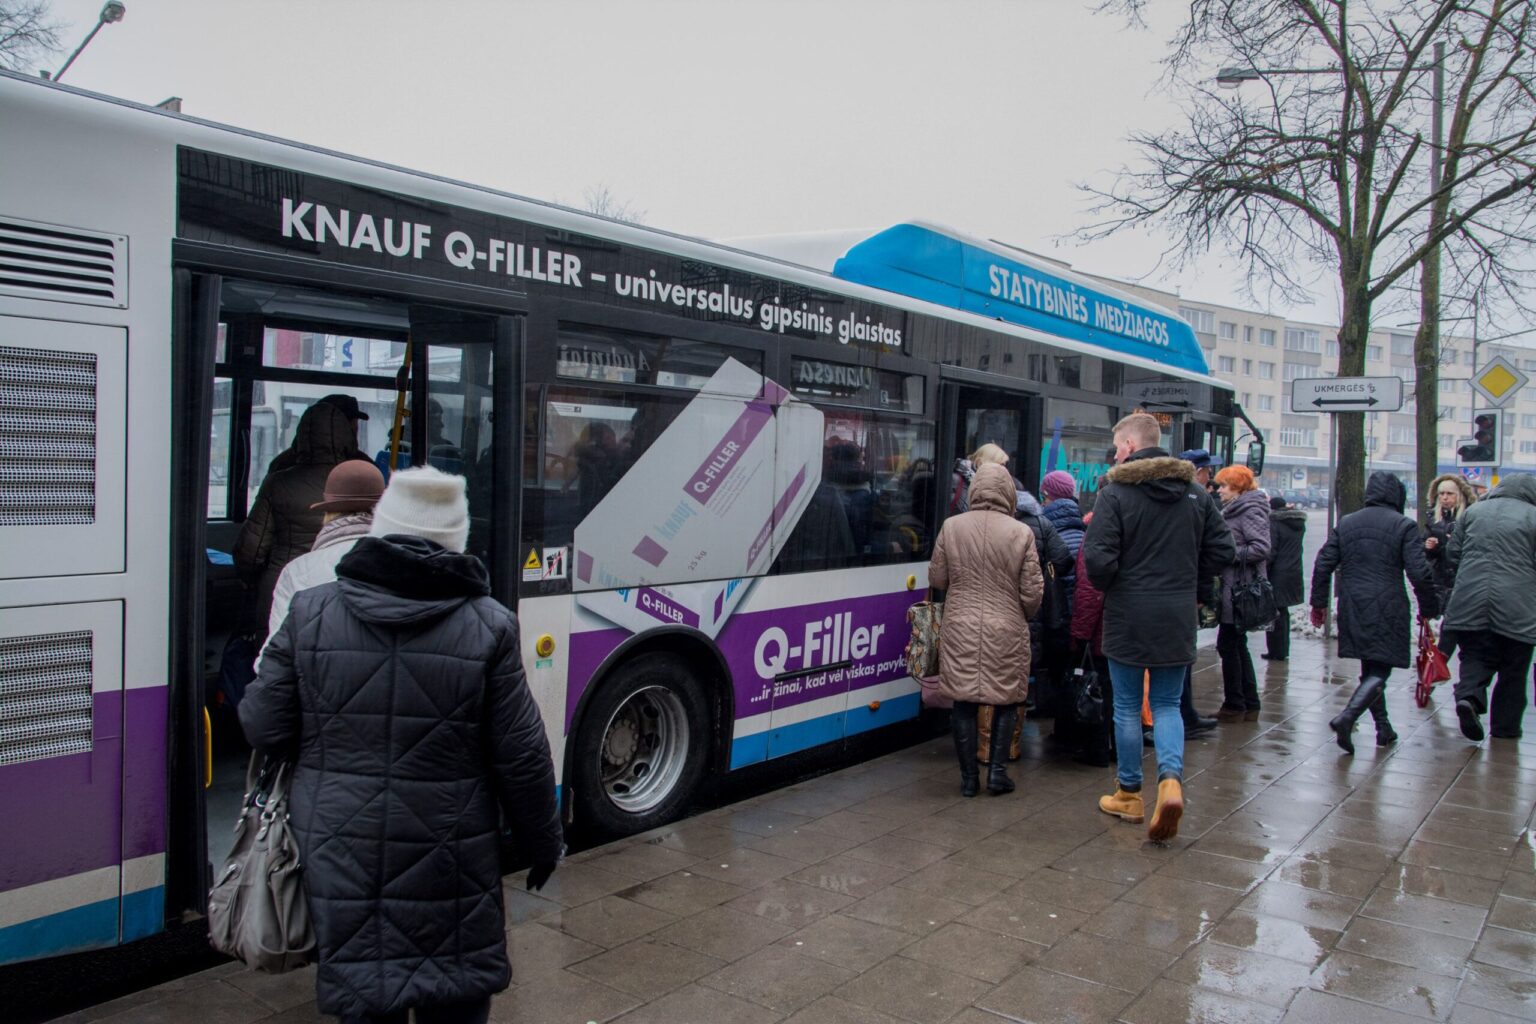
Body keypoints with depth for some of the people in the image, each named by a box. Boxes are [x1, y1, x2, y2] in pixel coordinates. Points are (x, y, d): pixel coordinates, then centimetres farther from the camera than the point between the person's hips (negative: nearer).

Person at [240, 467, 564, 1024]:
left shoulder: (309, 613, -5)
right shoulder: (488, 626, -10)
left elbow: (265, 729, 0)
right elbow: (521, 757, -7)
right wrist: (542, 841, 7)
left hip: (341, 855, 2)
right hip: (449, 866, -1)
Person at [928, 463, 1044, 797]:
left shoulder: (951, 526, -3)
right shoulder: (1021, 533, -6)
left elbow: (936, 578, 5)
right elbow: (1032, 592, -2)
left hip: (960, 628, 1)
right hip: (1007, 631, -1)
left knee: (964, 701, 7)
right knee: (1007, 699, 14)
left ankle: (969, 777, 13)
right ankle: (997, 770, 14)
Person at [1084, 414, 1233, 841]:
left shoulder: (1115, 493, -13)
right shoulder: (1194, 492, 4)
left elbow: (1098, 559, -19)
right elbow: (1223, 550, 7)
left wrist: (1106, 587, 1)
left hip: (1128, 616, -4)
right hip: (1178, 617, 4)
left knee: (1127, 706, 10)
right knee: (1167, 705, 13)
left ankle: (1130, 794, 20)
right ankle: (1171, 779, -8)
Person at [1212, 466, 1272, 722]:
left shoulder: (1250, 511, -12)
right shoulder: (1233, 511, 18)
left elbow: (1262, 548, -22)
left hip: (1241, 589, -10)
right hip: (1232, 587, 10)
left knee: (1228, 645, -4)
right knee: (1237, 645, 14)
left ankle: (1235, 706, 5)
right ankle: (1250, 705, 23)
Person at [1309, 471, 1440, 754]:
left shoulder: (1345, 523, 8)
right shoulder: (1403, 525, -5)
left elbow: (1323, 564, 7)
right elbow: (1420, 573, -9)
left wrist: (1319, 603, 14)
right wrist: (1429, 608, 3)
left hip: (1352, 609, 5)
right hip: (1387, 611, -5)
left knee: (1370, 670, 17)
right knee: (1379, 671, -3)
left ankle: (1383, 728, 22)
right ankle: (1347, 717, -23)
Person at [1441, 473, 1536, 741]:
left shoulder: (1472, 512, 8)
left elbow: (1453, 556, 10)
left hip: (1470, 604, 2)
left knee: (1475, 657, 10)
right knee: (1513, 670, 11)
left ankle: (1469, 695, -18)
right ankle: (1505, 726, 18)